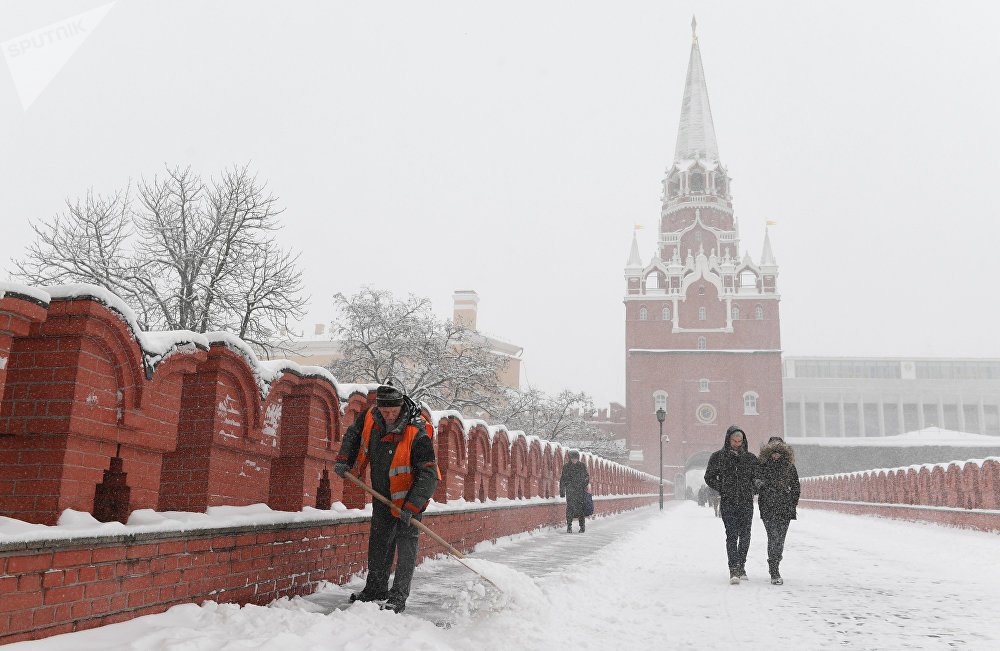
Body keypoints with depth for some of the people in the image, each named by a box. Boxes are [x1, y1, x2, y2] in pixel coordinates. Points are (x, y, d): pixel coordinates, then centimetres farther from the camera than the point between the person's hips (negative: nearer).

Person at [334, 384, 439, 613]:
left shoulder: (417, 435, -31)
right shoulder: (370, 417, -13)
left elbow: (429, 475, -31)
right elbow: (353, 434, 11)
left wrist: (411, 507, -35)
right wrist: (344, 461, 0)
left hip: (409, 495, -6)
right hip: (382, 495, 6)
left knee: (405, 541, -7)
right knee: (379, 540, 15)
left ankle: (399, 595, 2)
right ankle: (376, 588, 29)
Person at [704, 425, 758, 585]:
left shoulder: (750, 458, 8)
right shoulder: (718, 457, 3)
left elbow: (757, 477, 18)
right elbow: (709, 477, 9)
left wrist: (751, 491, 5)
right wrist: (723, 490, 0)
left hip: (746, 502, 2)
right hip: (727, 503, -2)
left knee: (745, 535, 3)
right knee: (732, 535, -11)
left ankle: (741, 566, 18)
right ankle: (734, 570, -12)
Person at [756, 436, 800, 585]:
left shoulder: (789, 466, 8)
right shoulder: (762, 465, 1)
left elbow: (796, 487, 14)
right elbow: (755, 485, 8)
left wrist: (793, 504, 8)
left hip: (785, 508, 3)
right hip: (768, 508, -3)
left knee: (780, 539, 6)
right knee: (774, 538, -12)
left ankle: (774, 567, 23)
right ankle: (774, 573, -10)